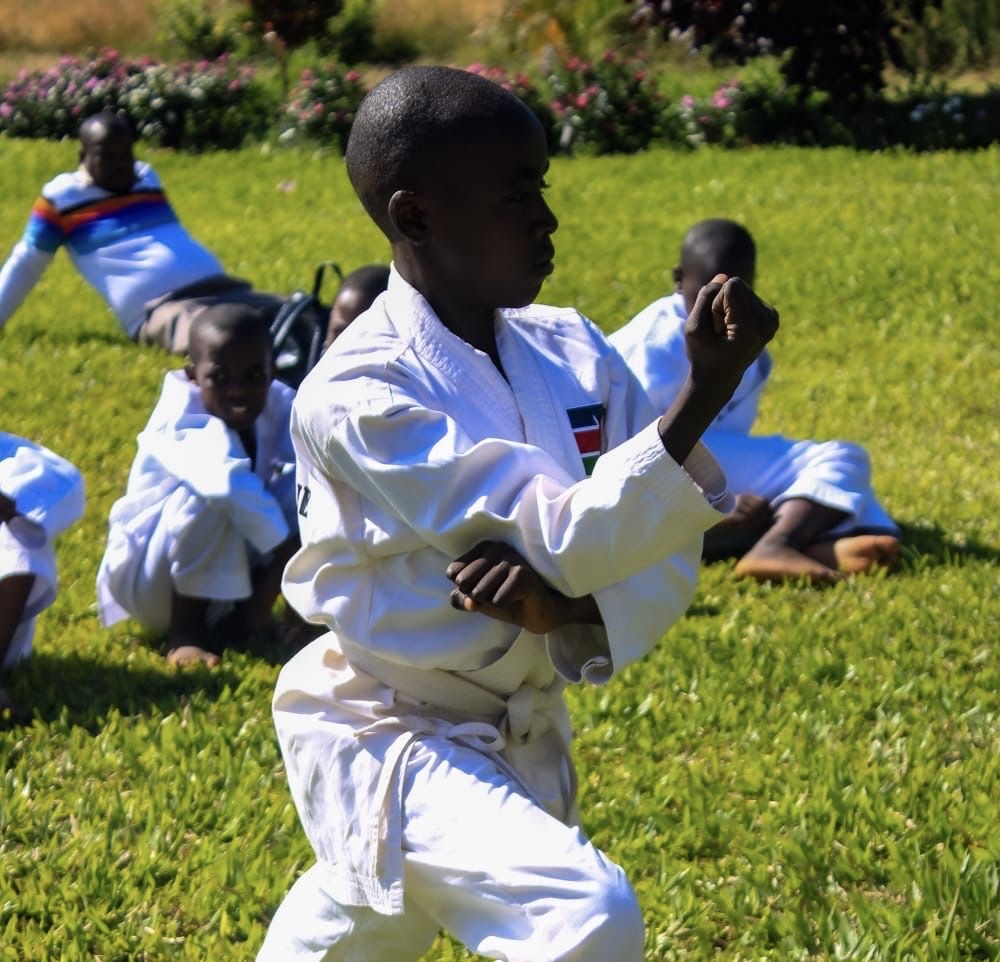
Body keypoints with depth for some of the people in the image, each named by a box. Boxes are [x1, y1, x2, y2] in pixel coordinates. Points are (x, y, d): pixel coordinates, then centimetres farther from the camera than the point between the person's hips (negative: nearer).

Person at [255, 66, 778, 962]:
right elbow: (572, 535, -29)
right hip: (387, 742, -7)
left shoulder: (571, 353, -5)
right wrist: (706, 390, -38)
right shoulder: (358, 394, -24)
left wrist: (563, 601, -26)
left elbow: (664, 555, -5)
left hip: (520, 740, 7)